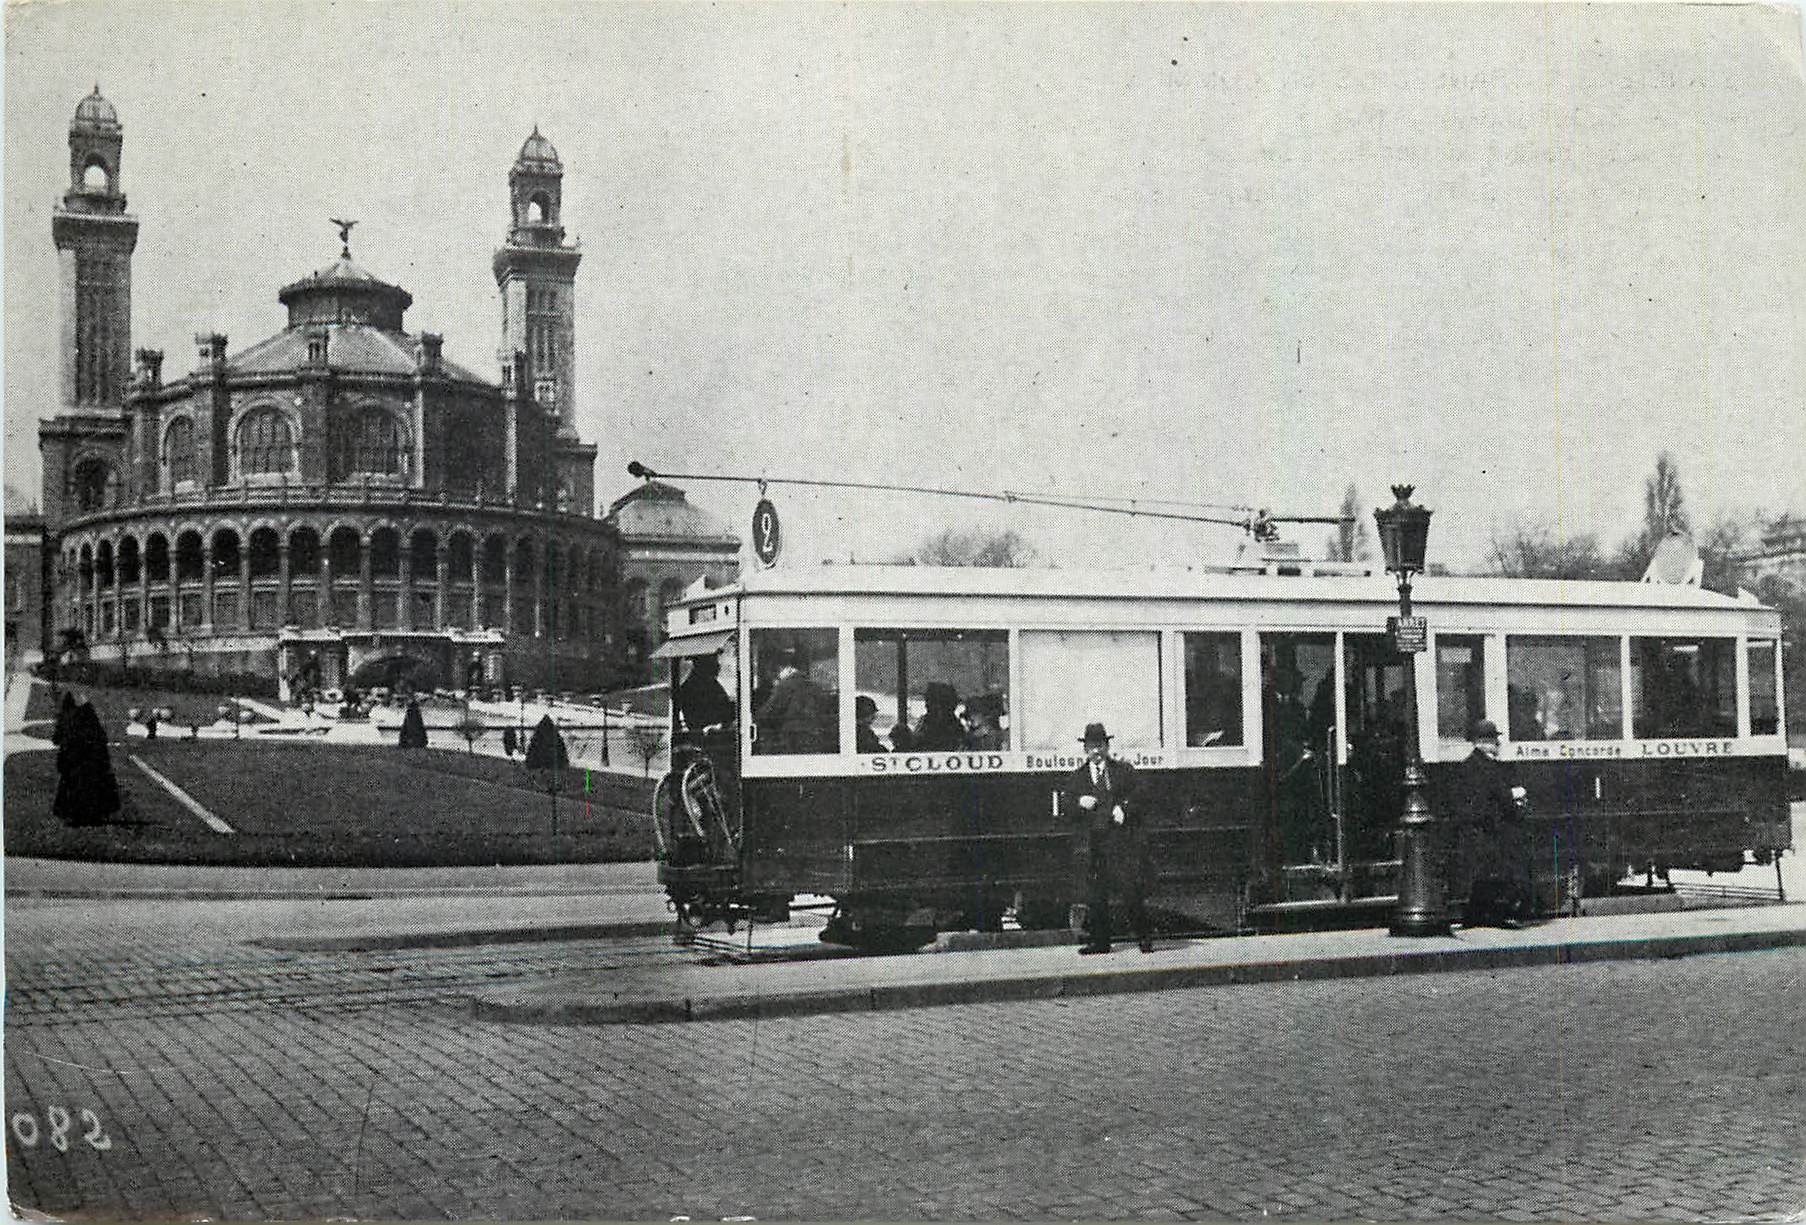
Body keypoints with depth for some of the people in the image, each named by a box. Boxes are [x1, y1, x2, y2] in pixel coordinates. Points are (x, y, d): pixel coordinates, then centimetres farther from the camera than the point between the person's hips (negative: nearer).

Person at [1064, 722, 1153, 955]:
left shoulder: (1124, 770, 14)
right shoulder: (1076, 777, 18)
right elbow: (1066, 804, 8)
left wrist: (1124, 807, -15)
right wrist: (1080, 802, -13)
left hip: (1123, 841, -2)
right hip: (1092, 844, 2)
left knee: (1132, 890, -7)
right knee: (1095, 896, 1)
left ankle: (1145, 937, 2)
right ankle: (1099, 941, 7)